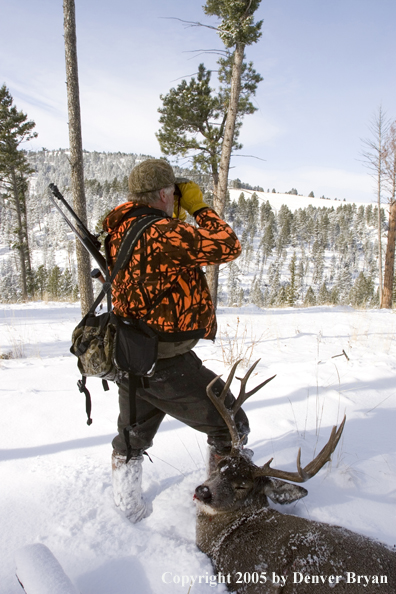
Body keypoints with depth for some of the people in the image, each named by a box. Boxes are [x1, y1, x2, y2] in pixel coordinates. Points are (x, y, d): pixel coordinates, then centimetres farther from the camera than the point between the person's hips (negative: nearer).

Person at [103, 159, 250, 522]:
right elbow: (229, 246, -17)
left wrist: (175, 216, 17)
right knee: (230, 427, 11)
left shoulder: (118, 230, 4)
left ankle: (128, 509, 46)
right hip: (167, 364, -9)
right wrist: (199, 207, -5)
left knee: (132, 437, 28)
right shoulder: (164, 233, -21)